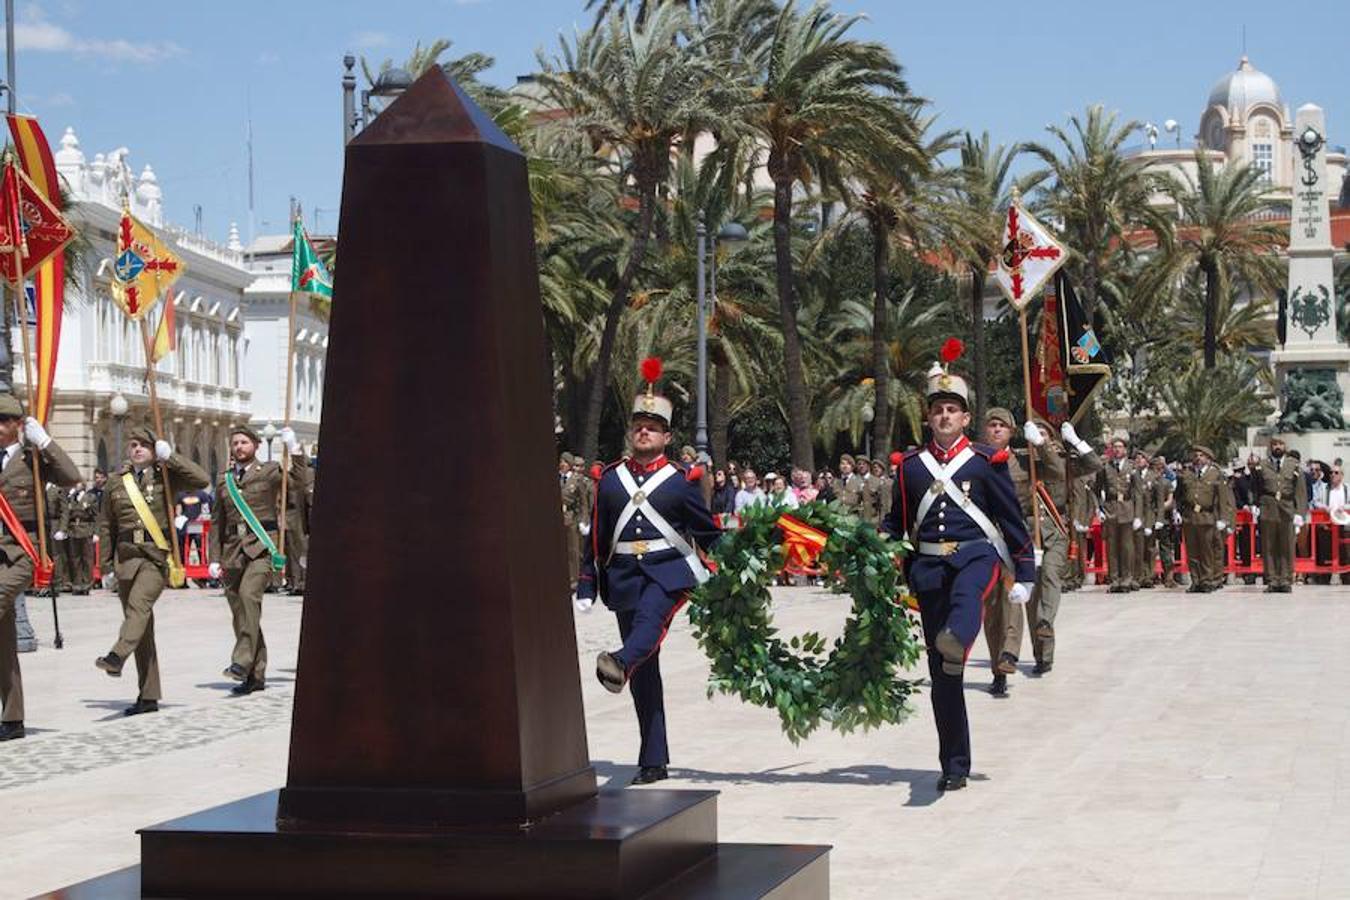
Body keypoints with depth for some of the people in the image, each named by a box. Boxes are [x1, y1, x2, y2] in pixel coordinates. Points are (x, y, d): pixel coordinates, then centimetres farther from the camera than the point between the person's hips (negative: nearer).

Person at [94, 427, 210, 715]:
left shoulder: (165, 477, 6)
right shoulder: (117, 484, 14)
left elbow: (202, 480, -8)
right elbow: (106, 526, 17)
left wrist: (170, 457, -8)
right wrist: (106, 564, 11)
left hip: (157, 554, -4)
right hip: (127, 555, 4)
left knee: (139, 604, -30)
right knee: (142, 625, 5)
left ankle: (117, 657, -51)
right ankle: (148, 696, 8)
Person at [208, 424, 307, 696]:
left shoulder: (269, 471, 7)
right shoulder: (224, 480, 18)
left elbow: (298, 477, -9)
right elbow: (217, 522, 19)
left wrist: (294, 447, -16)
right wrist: (215, 559, 12)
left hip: (262, 545, -5)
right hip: (234, 549, 5)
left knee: (248, 594, -26)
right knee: (239, 611, 3)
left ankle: (243, 662, -28)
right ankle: (256, 675, 10)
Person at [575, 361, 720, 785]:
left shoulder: (681, 480, 3)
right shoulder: (610, 479, 10)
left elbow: (708, 532, 10)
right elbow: (596, 537, 13)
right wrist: (586, 588, 10)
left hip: (669, 570, -3)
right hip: (624, 576, 3)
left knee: (650, 618, -37)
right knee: (645, 674, 4)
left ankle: (620, 664, -66)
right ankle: (654, 762, 8)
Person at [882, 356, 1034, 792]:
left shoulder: (986, 462, 6)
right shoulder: (910, 466, 14)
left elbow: (1013, 520, 8)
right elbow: (894, 523, 21)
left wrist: (1023, 576, 4)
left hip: (976, 552, -3)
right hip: (928, 568, 3)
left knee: (966, 590, -42)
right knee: (941, 675, 1)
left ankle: (956, 642, -76)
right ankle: (954, 767, 8)